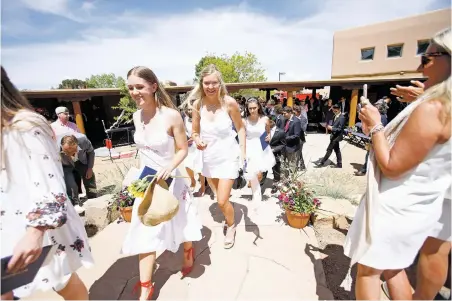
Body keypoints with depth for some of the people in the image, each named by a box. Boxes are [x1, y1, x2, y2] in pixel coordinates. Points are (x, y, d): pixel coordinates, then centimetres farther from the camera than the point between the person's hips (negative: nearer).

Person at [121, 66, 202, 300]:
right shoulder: (136, 117, -3)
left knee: (180, 222, 19)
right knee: (145, 233, 9)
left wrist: (169, 167, -30)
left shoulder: (172, 116, -20)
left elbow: (182, 150, -13)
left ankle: (188, 252, 53)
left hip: (170, 180, -4)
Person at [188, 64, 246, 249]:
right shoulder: (198, 104, -10)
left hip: (228, 156, -4)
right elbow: (195, 132, 0)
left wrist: (243, 154, -11)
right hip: (209, 157, 4)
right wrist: (197, 141, -22)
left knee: (222, 201, -5)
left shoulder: (229, 102, -17)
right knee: (221, 196, 22)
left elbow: (240, 128, -6)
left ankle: (231, 226, 28)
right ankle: (228, 219, 53)